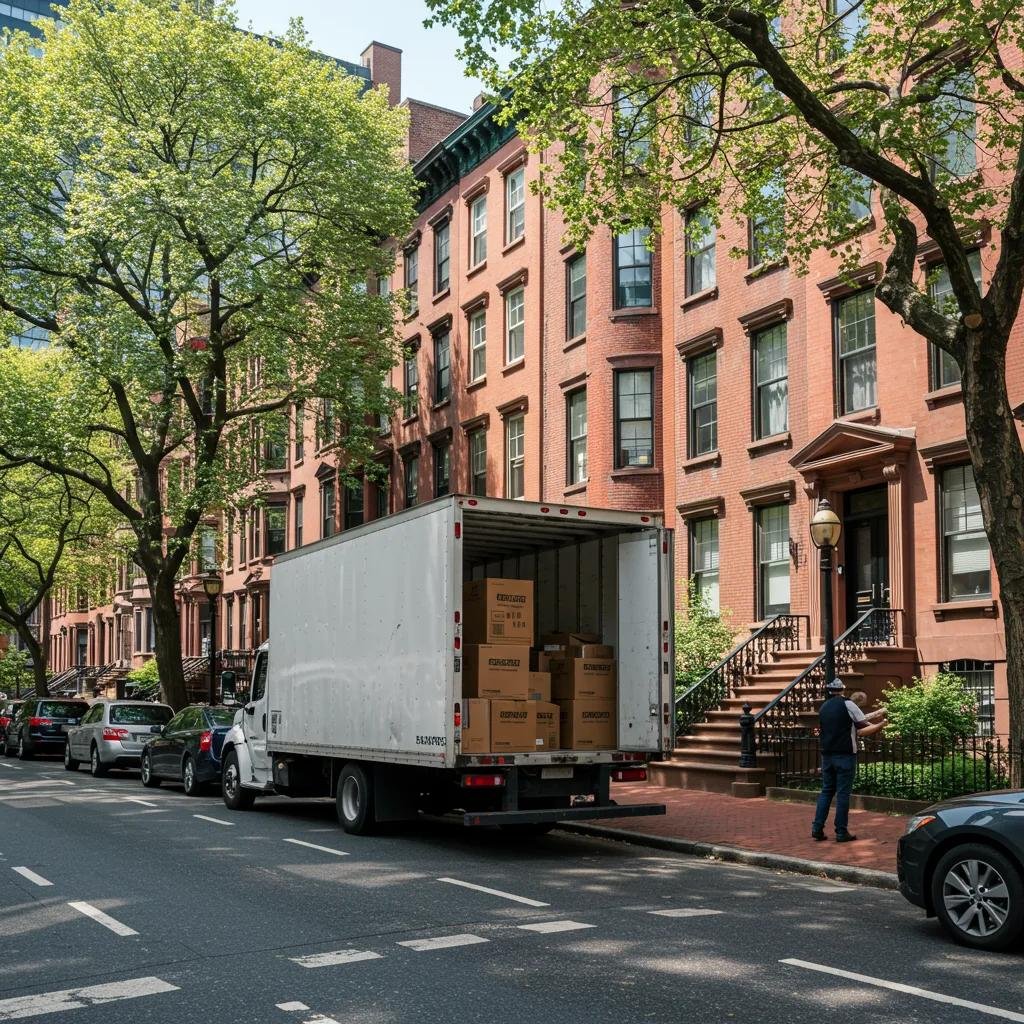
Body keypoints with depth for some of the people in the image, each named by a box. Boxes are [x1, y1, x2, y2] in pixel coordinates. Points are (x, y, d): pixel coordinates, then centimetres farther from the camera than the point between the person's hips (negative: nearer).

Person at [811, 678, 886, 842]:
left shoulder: (824, 707, 12)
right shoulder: (847, 704, -6)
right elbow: (863, 724, -3)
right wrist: (880, 724, 16)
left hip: (827, 755, 6)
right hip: (845, 755, -6)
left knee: (826, 791, 11)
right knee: (843, 793, -2)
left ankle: (817, 828, 6)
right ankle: (841, 832, -1)